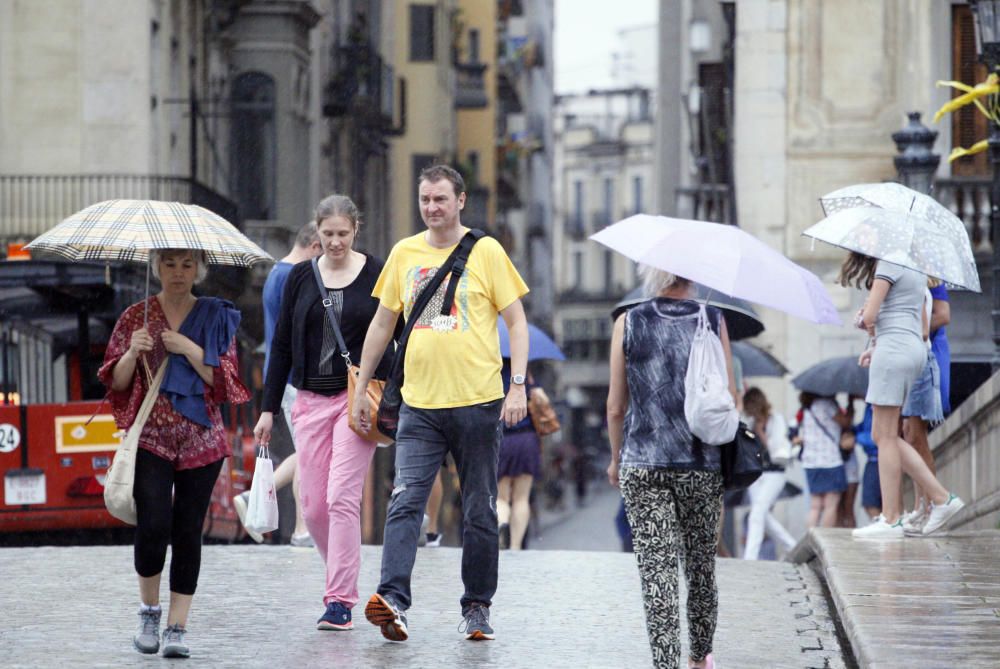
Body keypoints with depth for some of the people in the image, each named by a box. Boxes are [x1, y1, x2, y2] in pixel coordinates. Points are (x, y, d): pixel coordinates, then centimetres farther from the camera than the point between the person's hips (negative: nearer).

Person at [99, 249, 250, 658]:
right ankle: (149, 611, 9)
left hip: (201, 442, 1)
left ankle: (177, 627, 6)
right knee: (153, 527, -14)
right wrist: (132, 353, -14)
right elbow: (115, 382, 5)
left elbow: (226, 383, 0)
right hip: (150, 439, -1)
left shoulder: (216, 318, 7)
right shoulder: (136, 317, 6)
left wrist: (191, 350, -13)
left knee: (188, 532, 0)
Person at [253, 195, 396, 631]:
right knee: (313, 506, 2)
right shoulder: (301, 277, 8)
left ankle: (340, 601, -9)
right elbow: (282, 345, 11)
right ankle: (341, 578, 24)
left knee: (342, 498, -12)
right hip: (311, 401, 4)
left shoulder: (376, 275, -1)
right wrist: (268, 408, 7)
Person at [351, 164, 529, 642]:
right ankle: (392, 599, -22)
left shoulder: (485, 251, 0)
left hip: (478, 402, -2)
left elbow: (516, 321, 1)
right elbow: (382, 324, 17)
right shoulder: (404, 253, 8)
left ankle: (477, 607, 17)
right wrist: (360, 390, 15)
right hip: (419, 404, 2)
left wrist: (518, 386, -10)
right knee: (405, 502, -13)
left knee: (479, 512, 6)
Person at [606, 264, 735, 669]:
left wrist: (616, 458, 15)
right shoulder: (713, 321, 0)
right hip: (702, 465, 1)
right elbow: (730, 399, -1)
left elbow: (616, 406, 2)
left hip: (642, 464, -1)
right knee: (701, 566, 17)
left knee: (657, 569, -5)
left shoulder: (628, 323, 0)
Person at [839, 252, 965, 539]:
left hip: (894, 350, -9)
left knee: (885, 435, -5)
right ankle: (941, 498, 7)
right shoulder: (914, 269, 22)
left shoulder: (888, 264, -7)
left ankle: (890, 519, -5)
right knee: (883, 435, 11)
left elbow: (869, 316, -15)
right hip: (915, 349, 9)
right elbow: (923, 329, 23)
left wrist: (870, 328, 9)